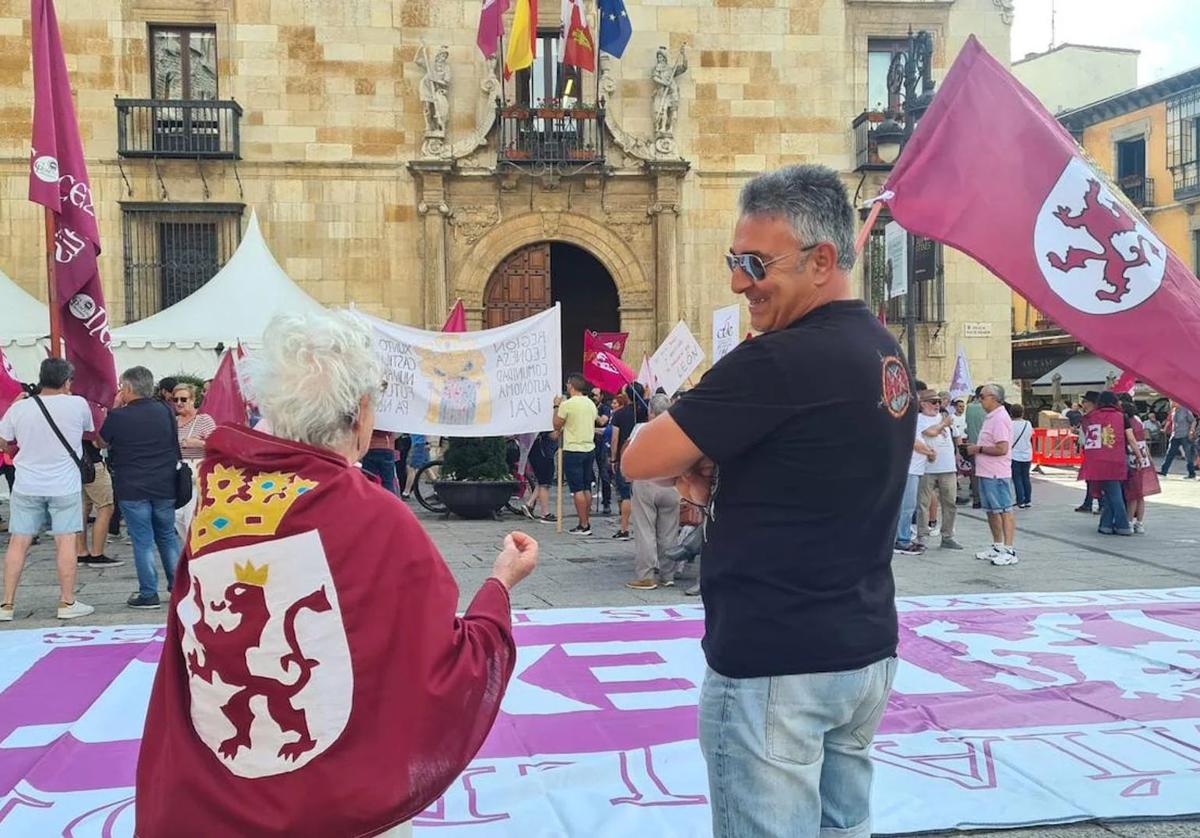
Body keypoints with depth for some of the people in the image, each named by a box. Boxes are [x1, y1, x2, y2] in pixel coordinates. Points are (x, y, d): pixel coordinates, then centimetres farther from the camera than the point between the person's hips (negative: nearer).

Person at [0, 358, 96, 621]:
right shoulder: (77, 405, -9)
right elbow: (90, 432, 11)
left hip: (27, 486, 2)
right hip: (65, 486, -2)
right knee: (66, 541, 3)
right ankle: (67, 603, 8)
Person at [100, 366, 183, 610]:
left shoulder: (118, 416, -10)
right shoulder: (166, 412, 1)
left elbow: (102, 443, 7)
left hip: (132, 488, -4)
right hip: (165, 486, 4)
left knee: (142, 541, 1)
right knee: (168, 536, 15)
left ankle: (148, 593, 3)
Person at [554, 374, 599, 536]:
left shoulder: (567, 404, -14)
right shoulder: (591, 404, 7)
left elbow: (557, 426, -3)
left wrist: (556, 407, 8)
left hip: (573, 451, -7)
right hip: (589, 449, 7)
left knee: (577, 489, -4)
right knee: (587, 488, 12)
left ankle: (583, 525, -5)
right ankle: (587, 521, 16)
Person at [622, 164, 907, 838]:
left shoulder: (780, 360, -21)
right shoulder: (885, 353, 8)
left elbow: (639, 460, -18)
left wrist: (696, 455, 2)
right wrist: (714, 465, 1)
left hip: (772, 662, -9)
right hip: (867, 649, 9)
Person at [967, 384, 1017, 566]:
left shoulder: (1000, 418, -17)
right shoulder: (990, 417, 16)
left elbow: (1001, 449, -24)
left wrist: (978, 449, -14)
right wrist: (975, 449, 9)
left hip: (997, 475, -11)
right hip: (986, 473, 11)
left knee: (1004, 510, -6)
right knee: (991, 511, 17)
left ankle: (1009, 550, -4)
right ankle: (997, 547, 26)